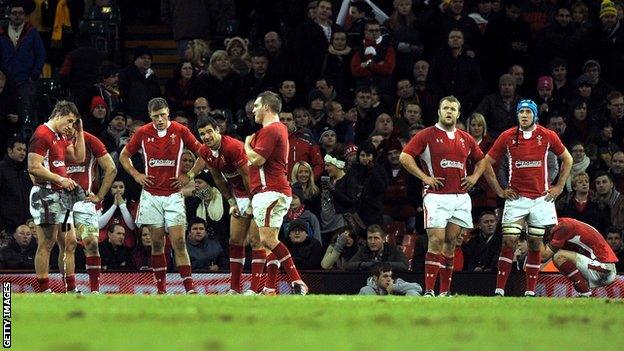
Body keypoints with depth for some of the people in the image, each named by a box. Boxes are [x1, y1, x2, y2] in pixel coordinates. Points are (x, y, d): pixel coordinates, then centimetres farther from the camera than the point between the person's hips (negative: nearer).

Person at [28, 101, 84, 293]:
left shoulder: (61, 137, 18)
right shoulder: (42, 134, -12)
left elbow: (79, 157, 21)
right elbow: (34, 167, -19)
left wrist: (79, 132, 14)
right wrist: (60, 179, -19)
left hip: (60, 194, 10)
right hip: (46, 193, -10)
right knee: (46, 243, -8)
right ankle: (44, 290, -7)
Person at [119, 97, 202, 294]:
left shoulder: (180, 131, -3)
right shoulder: (143, 133, 1)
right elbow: (124, 156, 15)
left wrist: (189, 176, 0)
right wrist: (136, 175, 4)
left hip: (173, 195, -2)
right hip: (151, 195, 2)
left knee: (178, 242, -8)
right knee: (157, 244, 4)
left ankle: (189, 288, -8)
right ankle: (161, 288, 9)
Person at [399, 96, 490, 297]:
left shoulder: (466, 139, 15)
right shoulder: (427, 135, -1)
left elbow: (481, 160, 30)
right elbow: (404, 157, -7)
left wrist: (474, 177, 12)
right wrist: (424, 177, -11)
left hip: (460, 197, 5)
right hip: (436, 196, -5)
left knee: (450, 242, 6)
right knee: (436, 240, -13)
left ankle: (445, 291, 9)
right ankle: (429, 291, -13)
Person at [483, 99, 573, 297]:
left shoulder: (548, 136, 1)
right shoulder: (507, 137, -1)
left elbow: (567, 160, 14)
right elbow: (486, 163, 7)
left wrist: (559, 187, 8)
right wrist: (499, 191, 3)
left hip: (541, 199, 1)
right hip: (516, 198, -1)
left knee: (535, 244, 4)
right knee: (509, 242, -10)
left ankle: (530, 291, 10)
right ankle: (499, 290, -11)